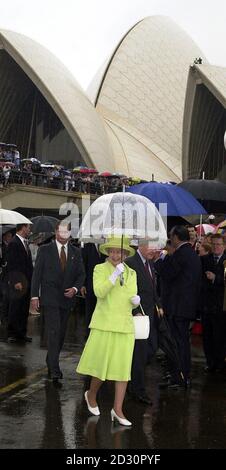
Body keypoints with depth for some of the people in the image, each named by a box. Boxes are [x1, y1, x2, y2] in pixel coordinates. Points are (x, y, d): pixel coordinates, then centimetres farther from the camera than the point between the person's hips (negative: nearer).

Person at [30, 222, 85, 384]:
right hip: (50, 298, -4)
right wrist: (34, 296, -7)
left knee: (61, 333, 11)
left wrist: (75, 288, -9)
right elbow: (37, 273, -2)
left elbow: (81, 274, 9)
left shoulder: (76, 252, 7)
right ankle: (54, 370, -13)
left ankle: (51, 363, 30)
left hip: (67, 298, 4)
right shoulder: (45, 250, -1)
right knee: (54, 332, -14)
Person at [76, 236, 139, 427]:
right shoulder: (100, 269, -1)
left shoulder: (131, 273, 11)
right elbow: (99, 292, -17)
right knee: (102, 365, 2)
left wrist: (135, 300, -8)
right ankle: (91, 395, 30)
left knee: (123, 367, 1)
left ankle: (118, 409, 8)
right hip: (105, 324, -4)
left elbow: (133, 301, 16)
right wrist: (115, 274, -24)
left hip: (125, 325, 4)